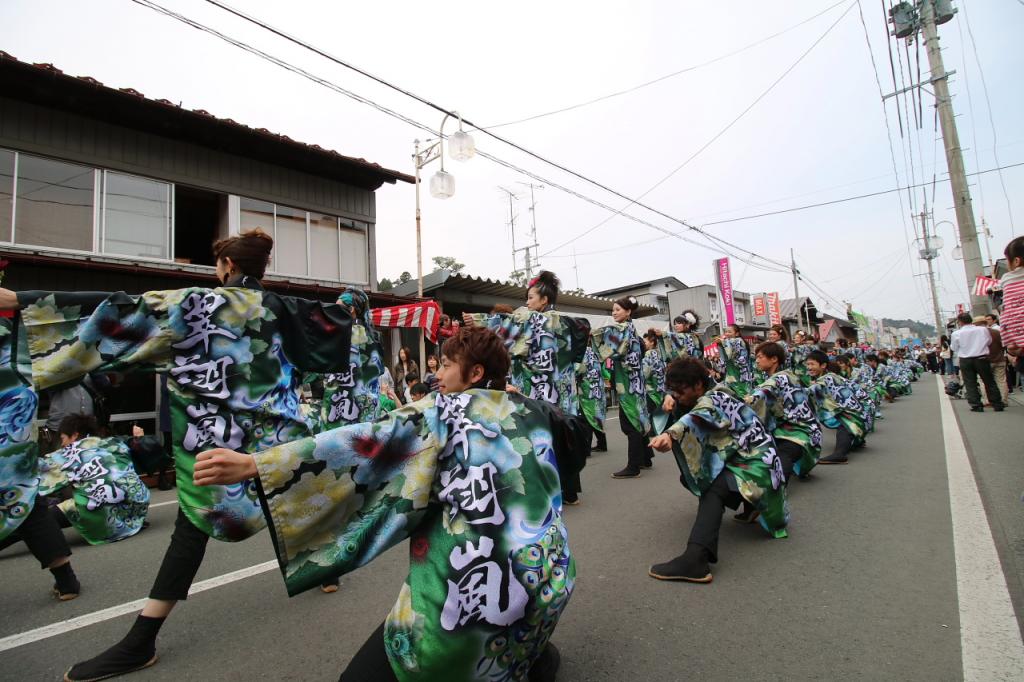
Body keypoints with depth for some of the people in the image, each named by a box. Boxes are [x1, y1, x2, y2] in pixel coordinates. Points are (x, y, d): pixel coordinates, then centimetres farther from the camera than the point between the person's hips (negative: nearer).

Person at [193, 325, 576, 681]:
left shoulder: (446, 412, -6)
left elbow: (372, 444, -16)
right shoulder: (535, 413, 7)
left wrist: (253, 465, -18)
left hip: (473, 589, -7)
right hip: (545, 584, 8)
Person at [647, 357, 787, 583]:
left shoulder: (712, 399, -17)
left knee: (713, 491, -33)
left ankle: (696, 557, -52)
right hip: (738, 460, 10)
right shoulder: (716, 395, 11)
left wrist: (669, 435, -56)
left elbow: (695, 418, -40)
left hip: (756, 463, -10)